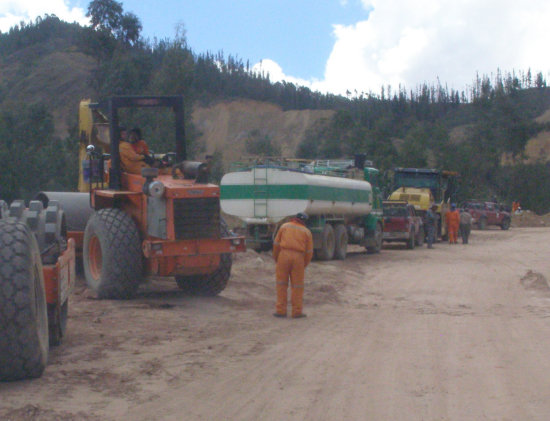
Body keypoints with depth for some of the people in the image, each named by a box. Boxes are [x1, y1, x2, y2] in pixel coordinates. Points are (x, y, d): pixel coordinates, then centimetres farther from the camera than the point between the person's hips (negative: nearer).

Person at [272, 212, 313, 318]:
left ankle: (281, 310, 6)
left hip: (284, 255, 0)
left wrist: (276, 258, 18)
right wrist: (305, 265, 19)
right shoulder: (306, 231, 12)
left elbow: (276, 244, 8)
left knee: (282, 284, 7)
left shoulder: (284, 226, 12)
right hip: (298, 258, 0)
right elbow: (309, 251, 9)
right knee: (297, 286, 6)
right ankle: (297, 311, 7)